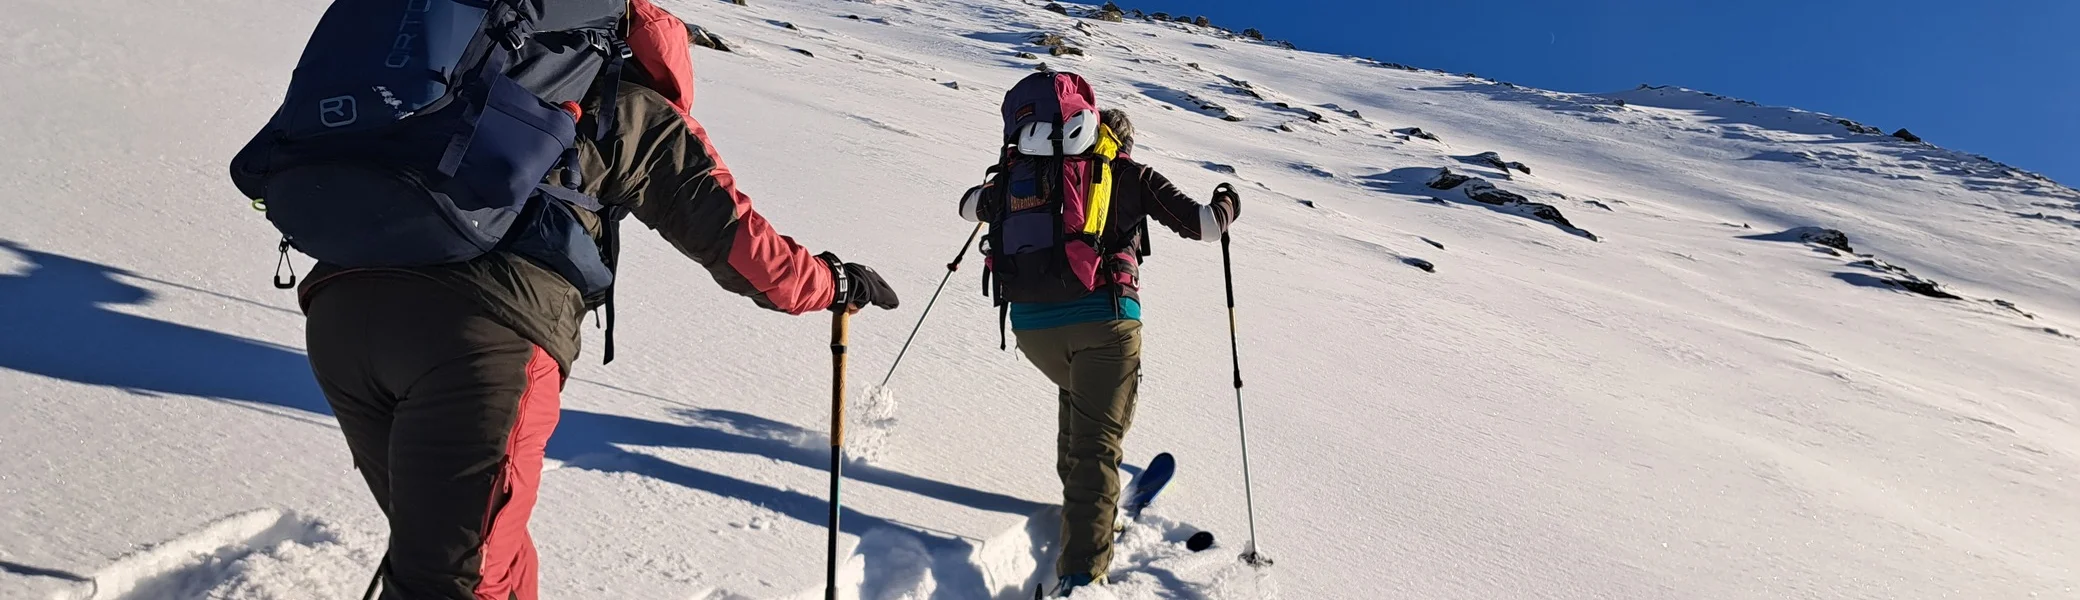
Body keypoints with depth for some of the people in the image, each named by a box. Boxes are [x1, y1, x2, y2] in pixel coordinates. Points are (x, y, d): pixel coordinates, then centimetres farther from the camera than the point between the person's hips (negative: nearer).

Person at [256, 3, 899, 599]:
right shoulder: (639, 111, 16)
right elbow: (733, 238, 14)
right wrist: (833, 282, 27)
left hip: (338, 305, 6)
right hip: (490, 327, -6)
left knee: (437, 538, 21)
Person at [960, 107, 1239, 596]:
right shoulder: (1133, 175, 10)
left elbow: (971, 206, 25)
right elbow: (1201, 223, 6)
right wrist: (1226, 204, 28)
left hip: (1030, 321, 4)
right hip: (1104, 317, -3)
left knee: (1076, 394, 33)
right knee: (1097, 443, -4)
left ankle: (1082, 498, 36)